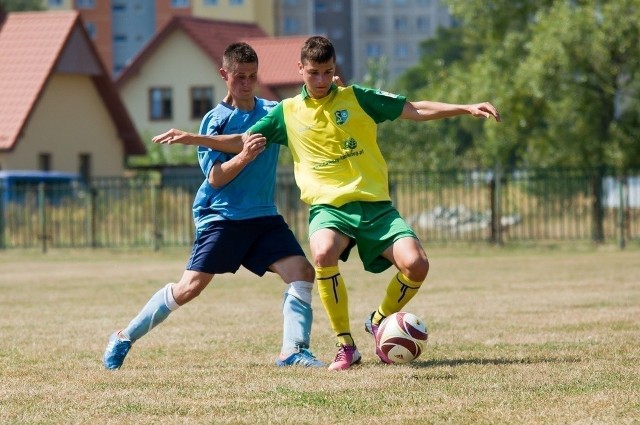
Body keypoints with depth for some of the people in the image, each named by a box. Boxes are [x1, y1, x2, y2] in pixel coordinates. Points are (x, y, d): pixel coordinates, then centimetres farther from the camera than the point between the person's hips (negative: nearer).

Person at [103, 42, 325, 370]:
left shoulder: (274, 112, 8)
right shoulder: (215, 120, -3)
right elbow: (216, 177, -8)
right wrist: (245, 156, -26)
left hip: (263, 216, 4)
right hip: (221, 216, -4)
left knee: (301, 271, -16)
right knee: (190, 287, -9)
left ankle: (293, 351, -14)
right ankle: (124, 338, 6)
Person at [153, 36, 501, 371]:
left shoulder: (357, 98, 7)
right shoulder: (287, 112, 10)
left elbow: (415, 110, 7)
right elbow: (243, 141, 15)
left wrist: (466, 108, -2)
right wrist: (192, 138, 5)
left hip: (375, 204, 1)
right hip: (328, 206, -1)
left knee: (415, 264, -20)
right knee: (323, 254, -35)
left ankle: (379, 321, 13)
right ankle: (345, 346, -19)